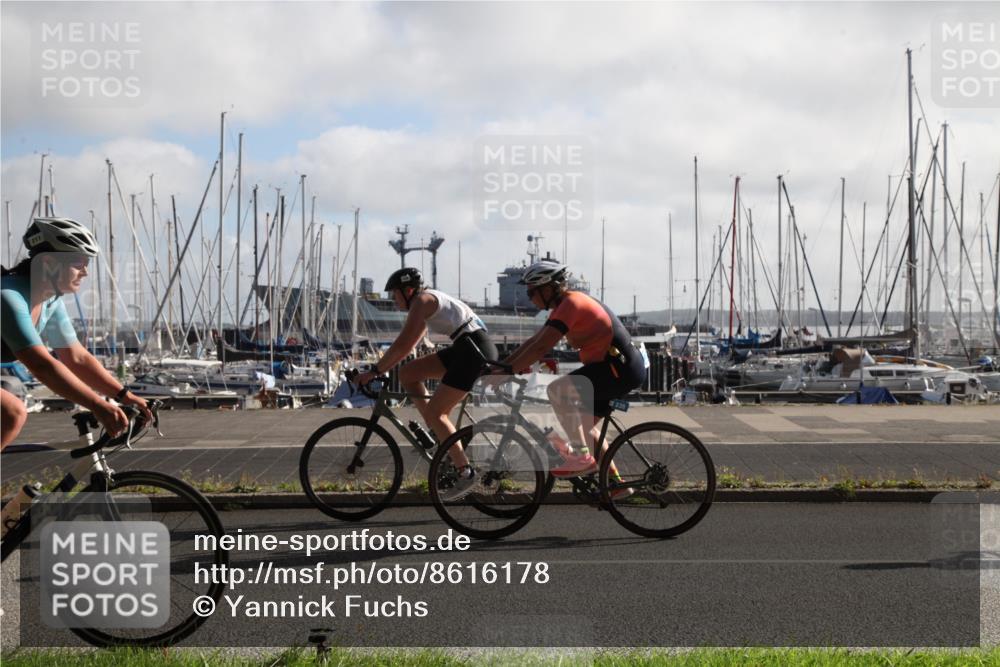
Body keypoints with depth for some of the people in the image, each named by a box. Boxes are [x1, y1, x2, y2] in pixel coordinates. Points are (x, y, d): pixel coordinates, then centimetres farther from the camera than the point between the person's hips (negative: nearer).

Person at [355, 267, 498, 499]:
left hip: (475, 351, -10)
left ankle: (466, 473, -9)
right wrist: (381, 368, 21)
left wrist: (375, 371, -11)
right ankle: (439, 432, 10)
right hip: (464, 349, 10)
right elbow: (409, 344, 25)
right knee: (408, 373, 8)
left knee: (434, 411, -11)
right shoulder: (428, 302, 21)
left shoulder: (422, 300, -8)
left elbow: (403, 345, -16)